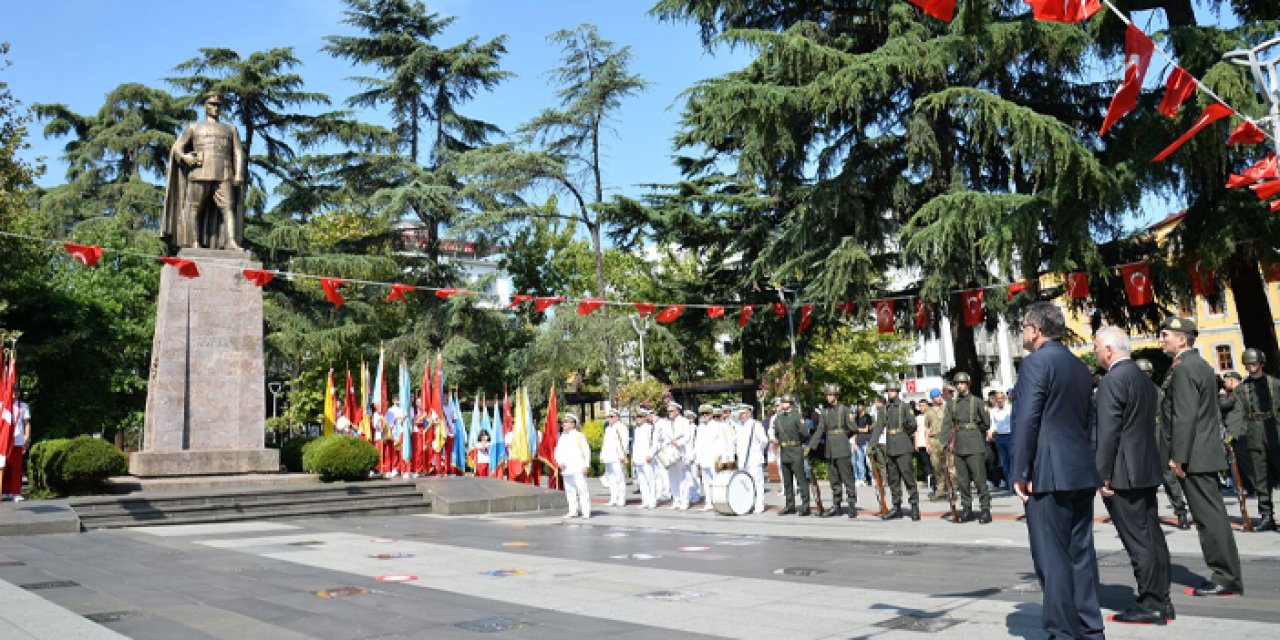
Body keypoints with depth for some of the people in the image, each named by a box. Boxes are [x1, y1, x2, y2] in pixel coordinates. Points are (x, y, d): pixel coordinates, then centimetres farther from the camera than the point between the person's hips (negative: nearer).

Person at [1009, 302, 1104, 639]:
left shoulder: (1036, 362, -10)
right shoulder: (1080, 366, 16)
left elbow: (1027, 421, -16)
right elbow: (1087, 418, 19)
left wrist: (1021, 473, -12)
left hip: (1048, 473, -8)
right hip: (1081, 470, 9)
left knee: (1052, 555, -3)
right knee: (1081, 552, 12)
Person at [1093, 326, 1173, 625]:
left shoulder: (1112, 380, -15)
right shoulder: (1143, 378, 14)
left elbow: (1108, 432, -19)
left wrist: (1102, 476, -15)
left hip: (1123, 475, -9)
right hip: (1147, 471, 9)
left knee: (1137, 541, -4)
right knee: (1152, 537, 13)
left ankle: (1150, 606, 2)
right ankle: (1161, 600, 20)